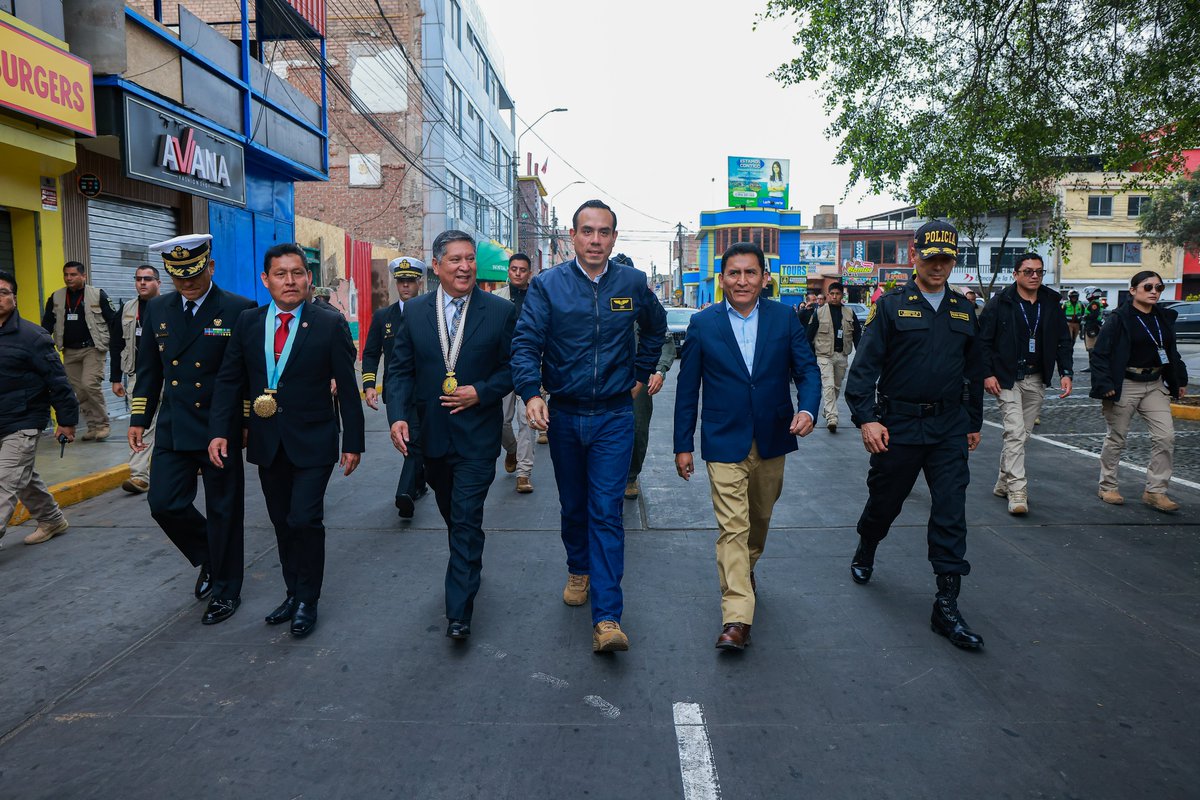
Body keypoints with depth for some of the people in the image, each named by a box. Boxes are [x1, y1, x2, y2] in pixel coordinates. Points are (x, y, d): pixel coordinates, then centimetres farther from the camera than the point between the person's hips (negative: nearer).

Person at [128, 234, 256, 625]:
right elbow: (148, 369, 13)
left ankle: (225, 589, 22)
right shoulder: (158, 309, 7)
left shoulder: (239, 310, -9)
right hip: (173, 430, 5)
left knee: (223, 512, 5)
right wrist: (139, 419, 9)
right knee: (164, 504, 3)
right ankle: (209, 558, 30)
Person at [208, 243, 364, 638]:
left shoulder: (330, 323, -7)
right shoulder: (248, 321, 4)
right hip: (267, 441, 4)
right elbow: (230, 379, 7)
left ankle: (308, 601, 13)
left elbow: (347, 388, -5)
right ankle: (293, 593, 29)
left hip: (312, 442, -4)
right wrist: (219, 430, -3)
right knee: (282, 523, 13)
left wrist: (353, 442, -6)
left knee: (305, 520, -7)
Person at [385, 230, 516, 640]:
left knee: (467, 520, -6)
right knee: (452, 513, 21)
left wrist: (481, 392, -16)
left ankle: (458, 612, 1)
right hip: (431, 433, 4)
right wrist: (398, 415, -11)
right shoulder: (415, 311, 2)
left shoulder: (501, 311, -4)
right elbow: (401, 369, 3)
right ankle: (469, 565, 46)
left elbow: (514, 367, -1)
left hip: (477, 436, -3)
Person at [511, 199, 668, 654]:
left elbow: (655, 327, 21)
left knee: (606, 513, -7)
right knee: (573, 506, 17)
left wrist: (641, 374, 15)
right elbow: (526, 342, -13)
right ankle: (579, 570, 43)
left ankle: (607, 618, -7)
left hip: (614, 416, -1)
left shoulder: (632, 284, 1)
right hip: (564, 414, 1)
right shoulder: (547, 285, -4)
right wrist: (531, 393, -29)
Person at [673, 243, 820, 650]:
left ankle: (745, 568, 48)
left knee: (760, 518, 20)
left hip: (772, 440, 3)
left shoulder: (785, 318, 1)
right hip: (725, 444, -3)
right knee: (732, 527, -7)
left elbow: (807, 369, 0)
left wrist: (807, 408, -21)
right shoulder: (702, 323, -3)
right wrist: (683, 445, 0)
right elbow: (687, 388, 0)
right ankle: (736, 619, -4)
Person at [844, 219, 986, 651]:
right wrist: (866, 417, -19)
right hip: (897, 426, -3)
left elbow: (974, 371, 17)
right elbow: (864, 365, -9)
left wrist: (974, 422, 18)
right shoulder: (891, 306, -4)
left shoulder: (964, 310, 10)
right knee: (884, 501, 12)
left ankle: (947, 606, 5)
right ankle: (865, 553, 43)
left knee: (951, 513, -1)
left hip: (949, 429, 3)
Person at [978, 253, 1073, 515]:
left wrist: (1065, 373, 0)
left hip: (1037, 380, 5)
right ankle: (1017, 491, -9)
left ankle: (1004, 482, 23)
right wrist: (987, 374, -13)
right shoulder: (1000, 303, -6)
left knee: (1022, 434, 10)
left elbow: (1063, 341, 11)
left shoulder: (1051, 304, 8)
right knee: (1015, 433, -11)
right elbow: (983, 340, -6)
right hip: (1007, 378, -5)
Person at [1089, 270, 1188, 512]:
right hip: (1124, 386, -6)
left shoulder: (1164, 318, 9)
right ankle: (1107, 487, 19)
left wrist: (1180, 380, 18)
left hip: (1155, 385, 6)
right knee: (1116, 438, 5)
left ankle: (1155, 491, 6)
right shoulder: (1120, 319, -11)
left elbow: (1171, 352, 20)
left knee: (1166, 436, -3)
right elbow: (1100, 354, -13)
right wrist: (1104, 384, -19)